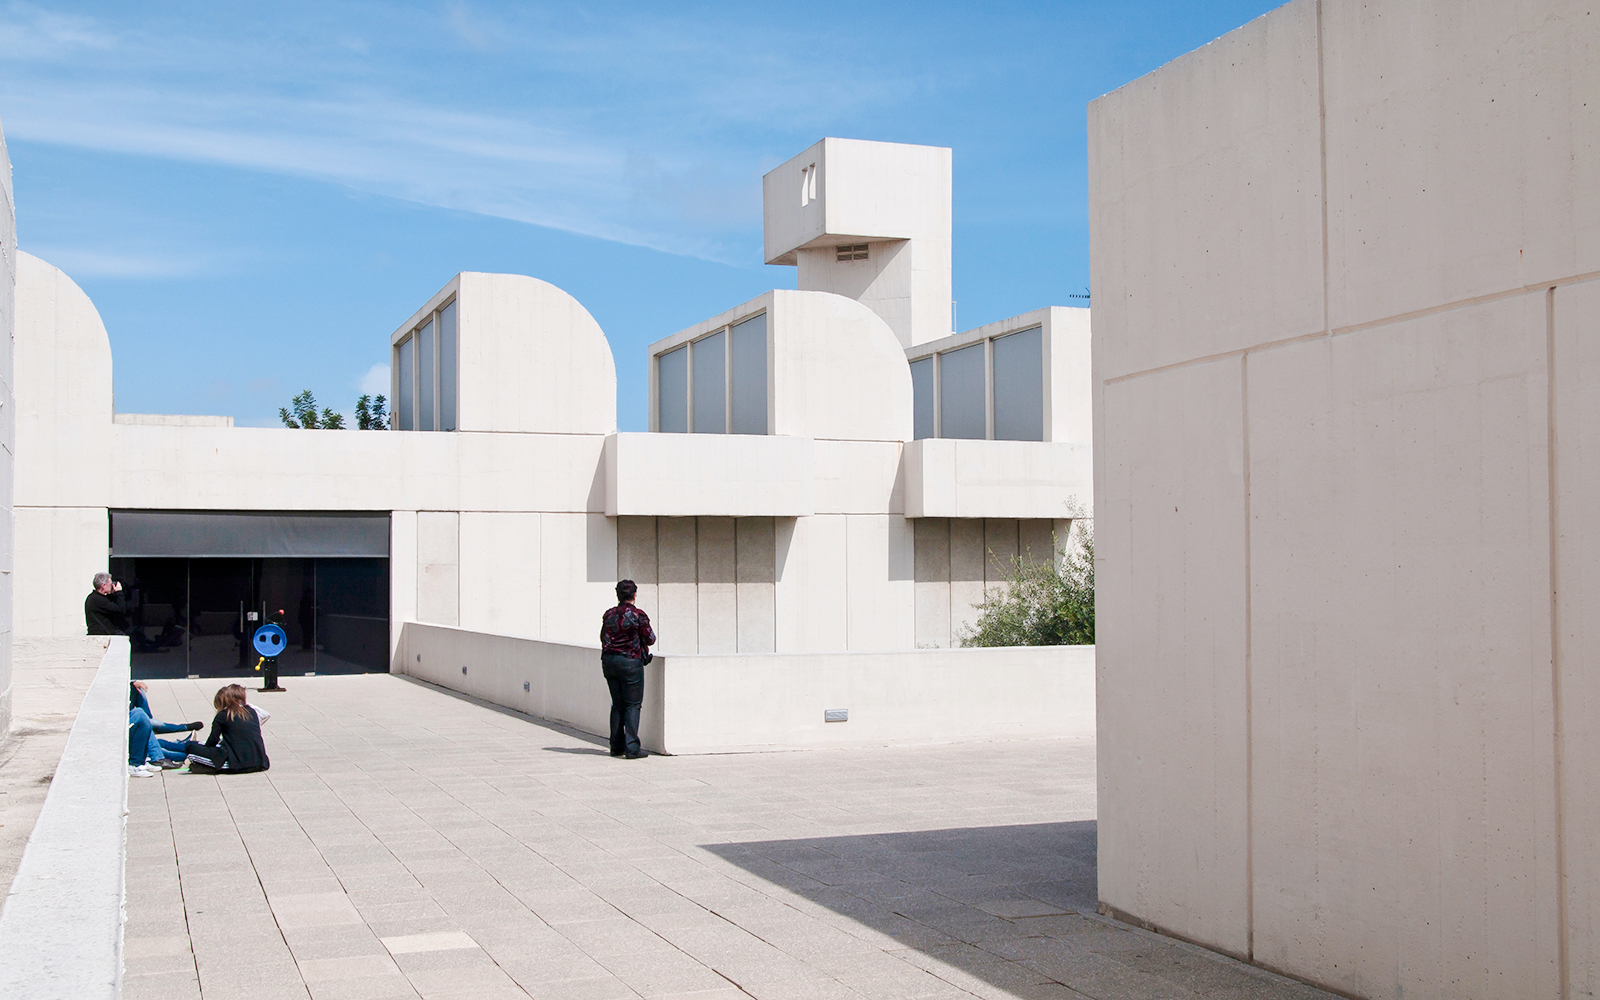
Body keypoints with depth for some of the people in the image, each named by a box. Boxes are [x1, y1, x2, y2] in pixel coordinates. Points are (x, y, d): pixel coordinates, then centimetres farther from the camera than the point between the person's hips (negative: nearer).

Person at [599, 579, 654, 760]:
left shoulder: (609, 614, 4)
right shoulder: (638, 615, -10)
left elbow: (603, 637, 15)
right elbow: (650, 640, -3)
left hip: (609, 661, 5)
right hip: (630, 662, -5)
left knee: (617, 704, 14)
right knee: (632, 705, 0)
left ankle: (616, 746, 16)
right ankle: (632, 748, -4)